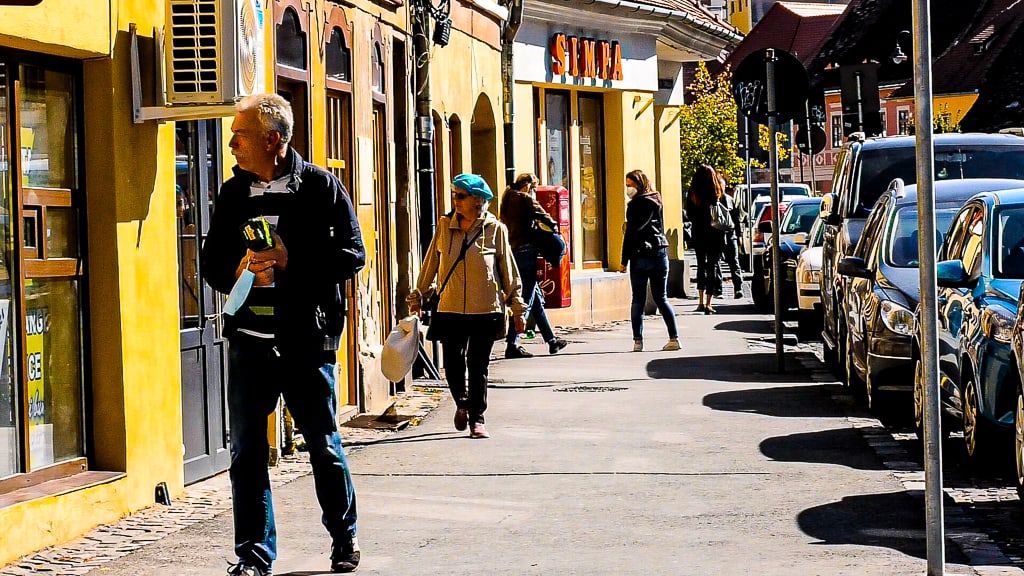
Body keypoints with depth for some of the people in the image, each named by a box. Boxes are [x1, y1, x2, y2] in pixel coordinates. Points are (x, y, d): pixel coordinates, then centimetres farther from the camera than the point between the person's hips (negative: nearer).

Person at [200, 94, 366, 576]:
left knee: (323, 445, 6)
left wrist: (291, 261, -17)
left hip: (306, 338, -3)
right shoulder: (233, 193, 11)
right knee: (246, 450, 3)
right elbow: (212, 262, 14)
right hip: (249, 338, 4)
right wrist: (238, 271, -8)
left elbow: (351, 255, -5)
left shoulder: (320, 186, -2)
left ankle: (345, 537, 25)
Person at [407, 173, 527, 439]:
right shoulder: (445, 226, 4)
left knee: (478, 367, 2)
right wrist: (418, 295, 18)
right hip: (450, 310, 2)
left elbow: (508, 270, 5)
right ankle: (462, 403, 27)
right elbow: (431, 263, 14)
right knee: (453, 364, -2)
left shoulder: (495, 229, -1)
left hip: (485, 310, -2)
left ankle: (476, 419, 14)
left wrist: (518, 307, 7)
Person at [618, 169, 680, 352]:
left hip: (641, 256, -6)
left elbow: (630, 233, -11)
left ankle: (638, 341, -4)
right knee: (661, 298, 10)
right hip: (660, 252, 6)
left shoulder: (636, 204, -9)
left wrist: (624, 261, -8)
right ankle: (674, 338, 2)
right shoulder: (657, 201, 12)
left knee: (638, 299, -1)